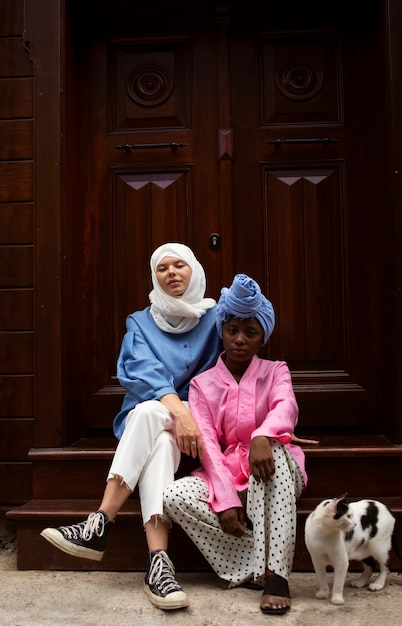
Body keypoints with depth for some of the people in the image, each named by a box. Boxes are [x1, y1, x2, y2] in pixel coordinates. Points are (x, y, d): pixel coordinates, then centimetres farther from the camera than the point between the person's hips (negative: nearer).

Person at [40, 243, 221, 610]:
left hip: (198, 418, -1)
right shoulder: (141, 323, 10)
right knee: (161, 440, -35)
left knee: (150, 414, -34)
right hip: (145, 418, 1)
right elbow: (144, 373, -9)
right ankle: (158, 561, -45)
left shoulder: (216, 318, 8)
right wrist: (177, 409, -28)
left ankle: (101, 525, -38)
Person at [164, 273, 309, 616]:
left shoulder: (275, 372, 4)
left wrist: (262, 436, -43)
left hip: (273, 475, -1)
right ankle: (263, 563, -22)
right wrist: (226, 498, -22)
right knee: (176, 495, -28)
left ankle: (275, 573, -34)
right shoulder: (202, 384, 5)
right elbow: (207, 443, -8)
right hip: (224, 475, 2)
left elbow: (286, 407, -20)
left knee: (272, 448, -36)